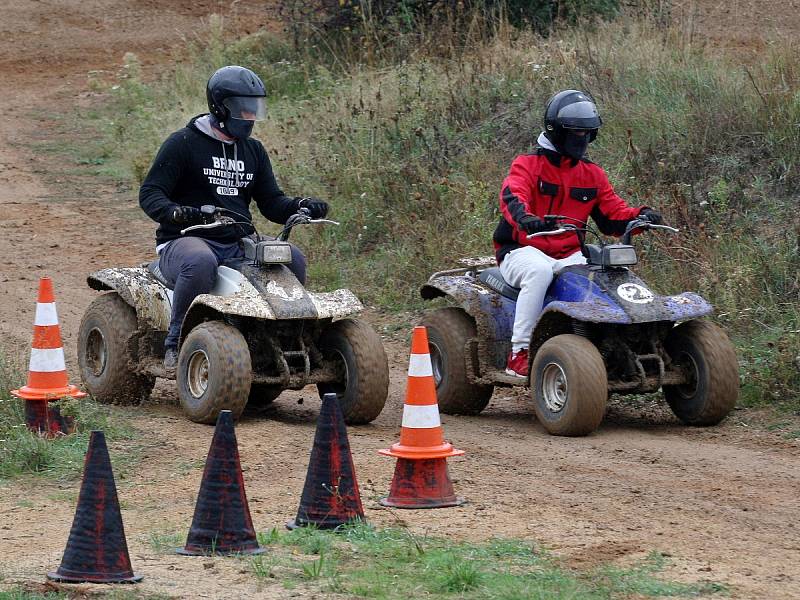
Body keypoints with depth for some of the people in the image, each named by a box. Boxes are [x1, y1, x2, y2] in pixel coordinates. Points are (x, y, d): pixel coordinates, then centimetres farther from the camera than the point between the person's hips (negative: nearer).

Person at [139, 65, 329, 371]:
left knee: (293, 258, -18)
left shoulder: (253, 151, 18)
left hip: (238, 244, 6)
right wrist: (174, 212, -29)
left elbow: (271, 202, 18)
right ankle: (176, 343, -26)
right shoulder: (183, 144, -2)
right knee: (201, 262, -41)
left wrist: (300, 206, -4)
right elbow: (149, 193, -7)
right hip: (185, 240, -6)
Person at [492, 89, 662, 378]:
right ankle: (519, 352, -34)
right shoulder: (528, 165, -3)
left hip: (570, 255, 5)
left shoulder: (592, 175, 14)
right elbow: (512, 195, -24)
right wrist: (524, 217, -48)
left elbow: (613, 214, 10)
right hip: (523, 253, -5)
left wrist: (640, 216, -13)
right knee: (539, 271, -39)